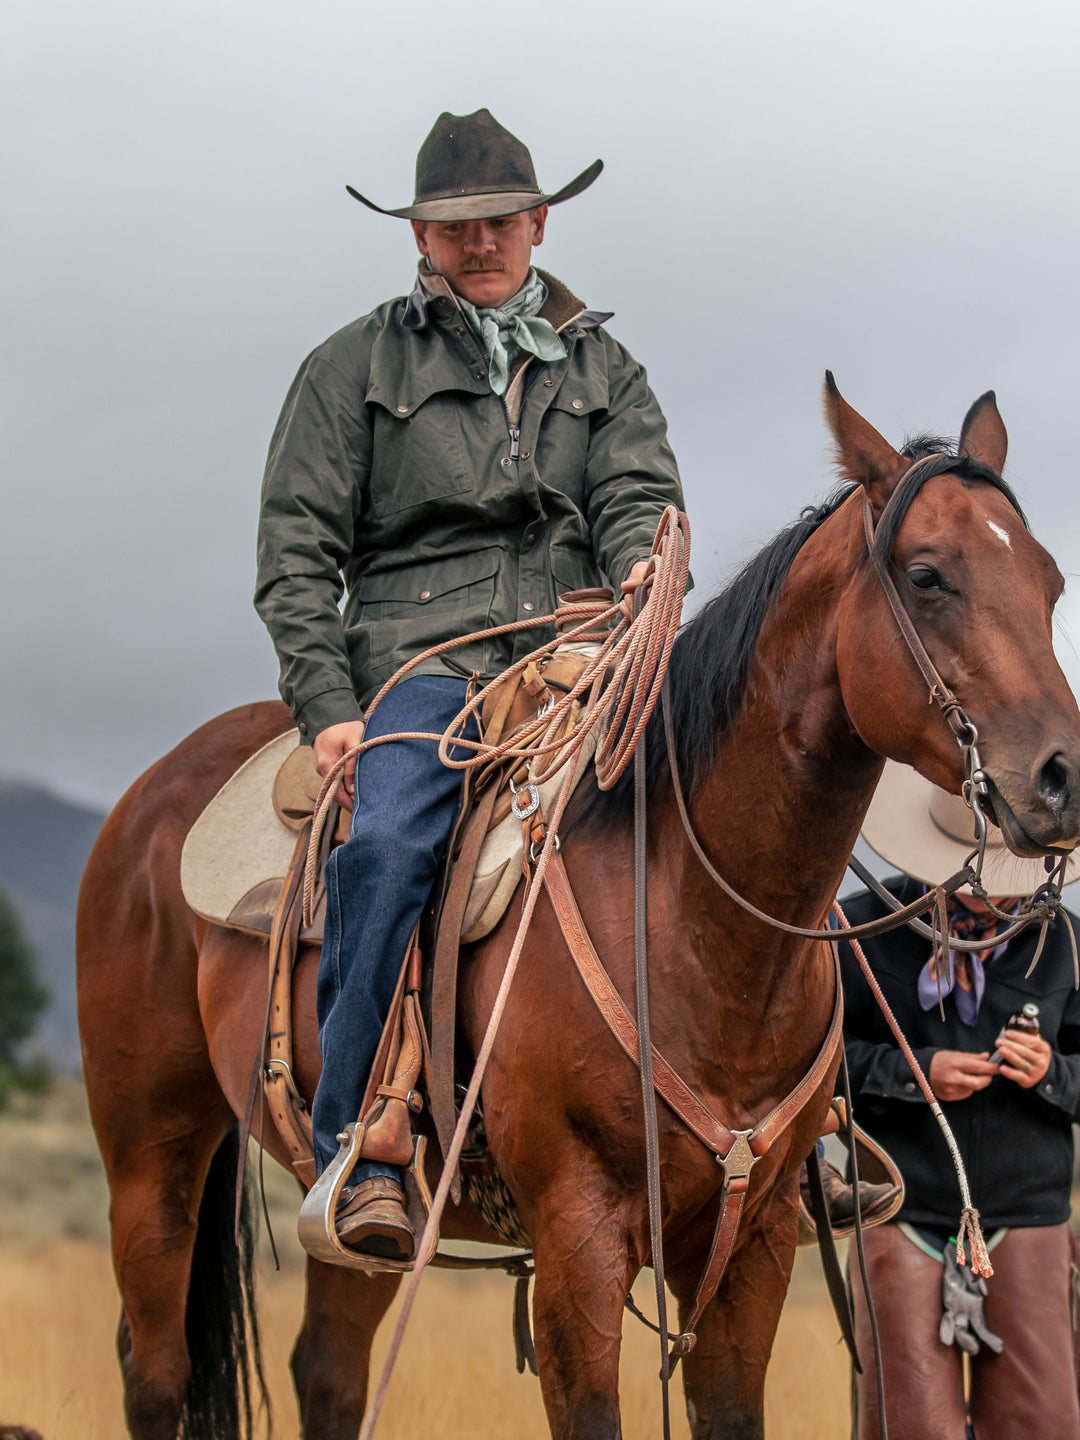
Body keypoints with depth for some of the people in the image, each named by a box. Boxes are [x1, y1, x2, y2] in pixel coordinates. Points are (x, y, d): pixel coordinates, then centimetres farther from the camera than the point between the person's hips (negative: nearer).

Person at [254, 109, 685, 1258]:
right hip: (422, 659, -3)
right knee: (385, 846, -32)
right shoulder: (354, 368, 14)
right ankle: (362, 1153, -32)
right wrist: (327, 708, -6)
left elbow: (637, 494, 8)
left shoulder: (603, 369, 23)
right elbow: (297, 553, 7)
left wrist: (646, 570, -17)